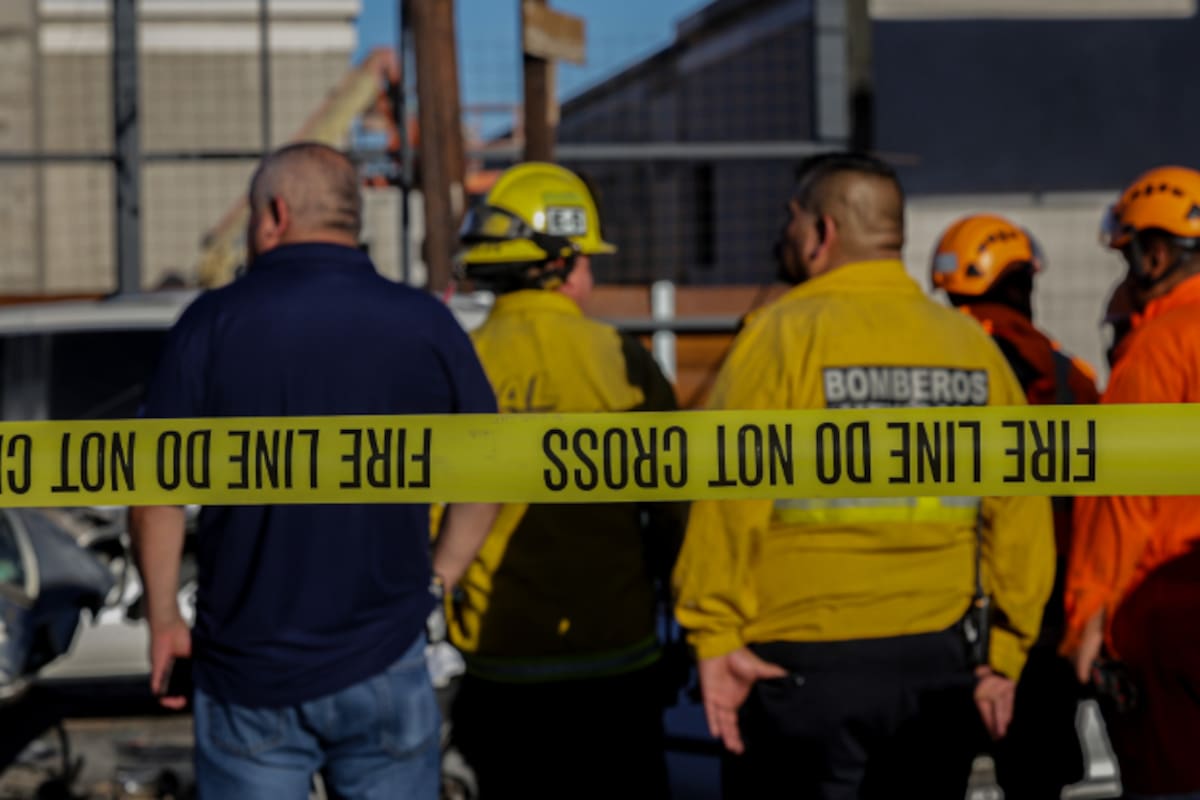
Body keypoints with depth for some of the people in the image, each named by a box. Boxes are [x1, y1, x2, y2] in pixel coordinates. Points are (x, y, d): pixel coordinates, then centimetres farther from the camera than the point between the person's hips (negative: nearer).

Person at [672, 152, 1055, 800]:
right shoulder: (974, 346, 5)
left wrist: (714, 636, -9)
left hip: (803, 669, -4)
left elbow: (729, 501, -13)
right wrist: (1004, 652, 9)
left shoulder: (783, 335, -8)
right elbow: (1023, 516, 3)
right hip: (940, 667, 5)